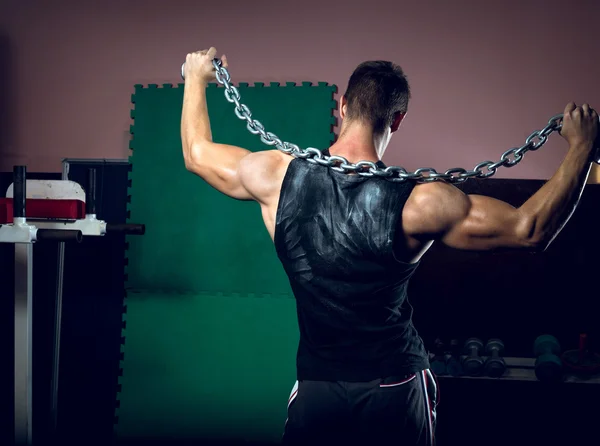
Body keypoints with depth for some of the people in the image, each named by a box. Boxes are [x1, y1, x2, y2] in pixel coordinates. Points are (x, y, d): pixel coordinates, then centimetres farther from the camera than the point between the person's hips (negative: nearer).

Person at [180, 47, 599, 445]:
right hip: (395, 390, -1)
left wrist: (196, 78, 23)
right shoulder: (418, 203, -22)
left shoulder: (278, 177, -13)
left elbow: (196, 153, 6)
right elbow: (531, 230, -17)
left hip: (316, 389, 2)